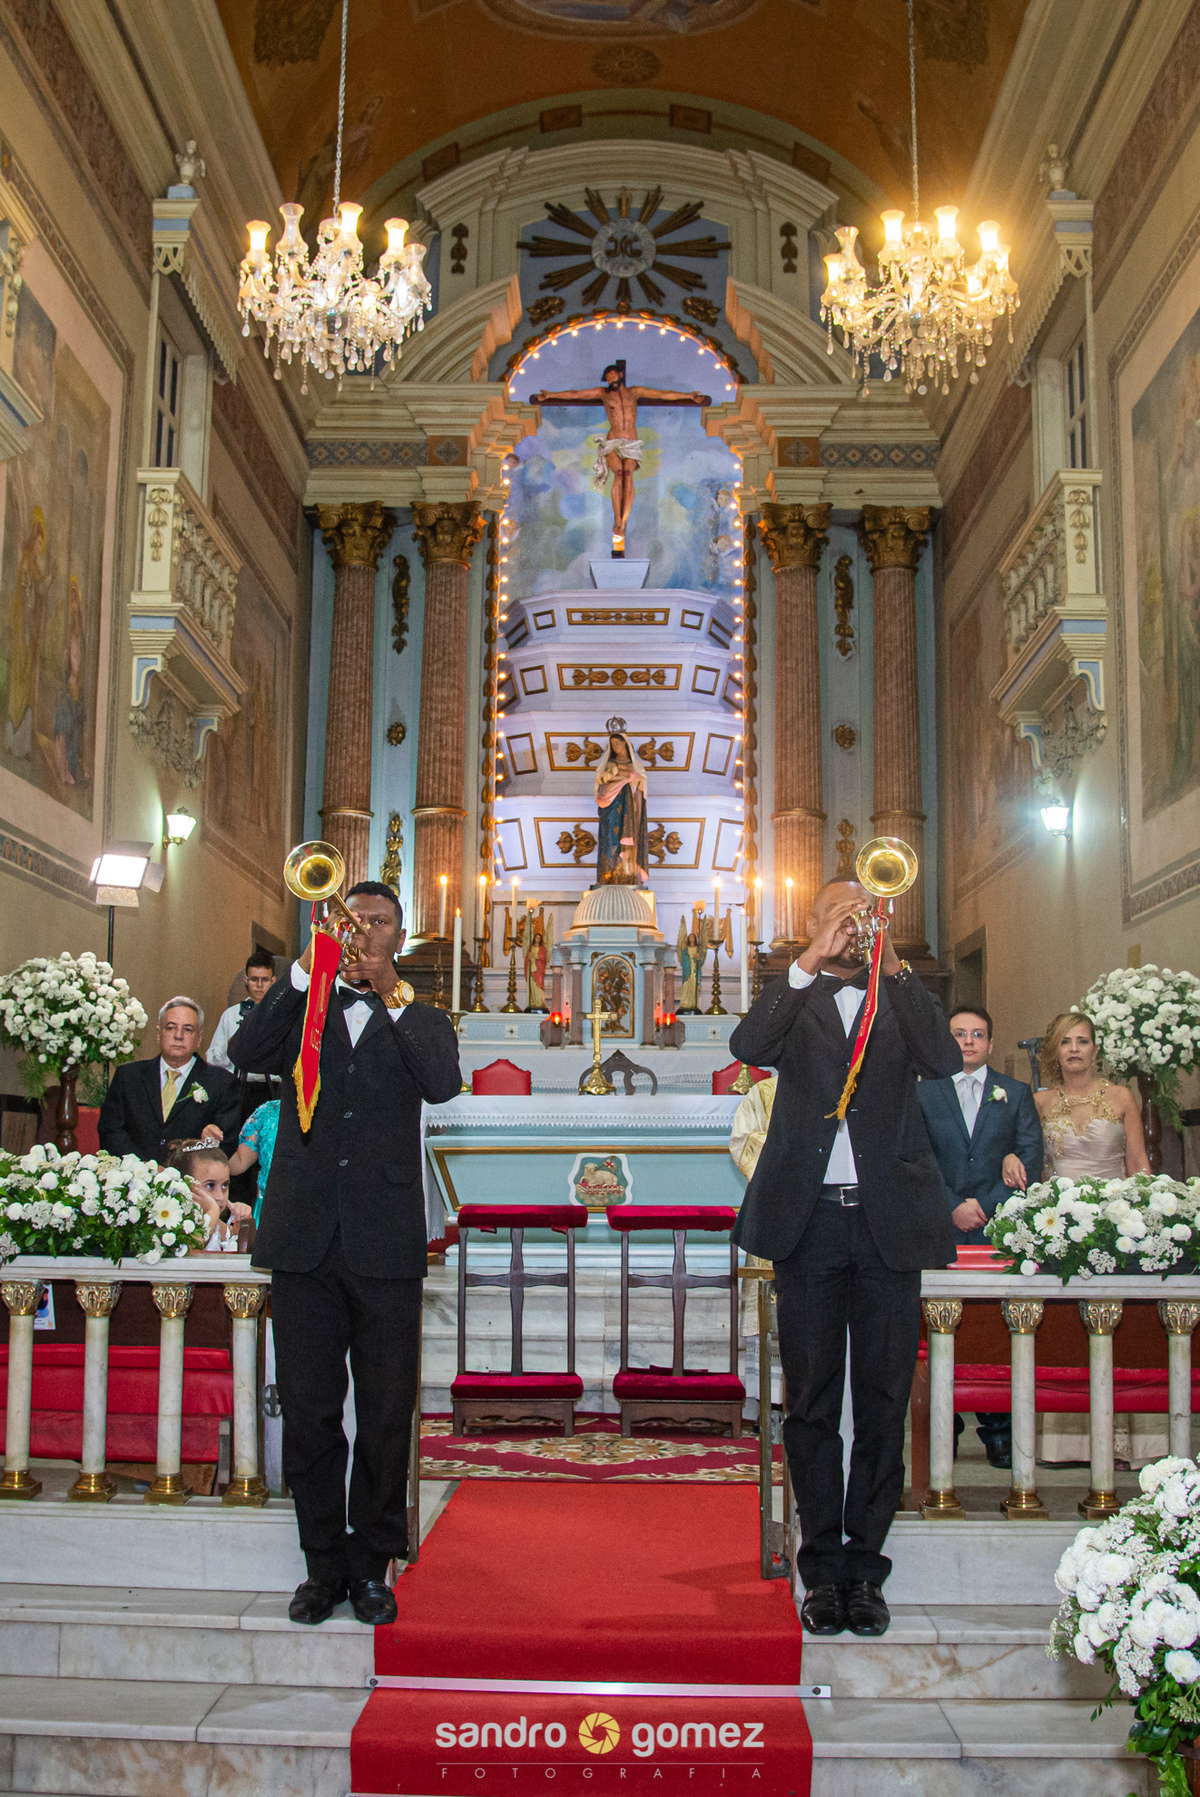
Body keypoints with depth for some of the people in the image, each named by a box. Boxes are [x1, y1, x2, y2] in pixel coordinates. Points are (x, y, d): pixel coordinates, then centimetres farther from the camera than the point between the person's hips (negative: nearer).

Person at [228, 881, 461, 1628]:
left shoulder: (421, 1022, 13)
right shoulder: (305, 1013, 15)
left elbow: (444, 1083, -9)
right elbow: (245, 1053, -6)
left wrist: (392, 995, -13)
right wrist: (306, 970, -12)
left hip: (385, 1247, -1)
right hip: (305, 1242, 1)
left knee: (386, 1415, 4)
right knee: (308, 1412, 5)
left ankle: (371, 1566, 17)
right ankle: (325, 1564, 18)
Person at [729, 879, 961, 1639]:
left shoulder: (903, 998, 11)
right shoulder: (794, 1000, 9)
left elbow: (947, 1060, -9)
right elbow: (747, 1046, -13)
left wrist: (895, 965, -13)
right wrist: (811, 961, -19)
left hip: (889, 1221, 1)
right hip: (810, 1220, 0)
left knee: (884, 1400, 5)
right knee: (812, 1402, 5)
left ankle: (865, 1566, 15)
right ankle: (824, 1568, 15)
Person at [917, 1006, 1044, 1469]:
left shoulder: (1016, 1093, 13)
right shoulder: (923, 1094, 11)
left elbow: (1032, 1157, 4)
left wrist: (985, 1206, -6)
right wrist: (952, 1207, -8)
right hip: (941, 1230, 0)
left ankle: (999, 1431, 6)